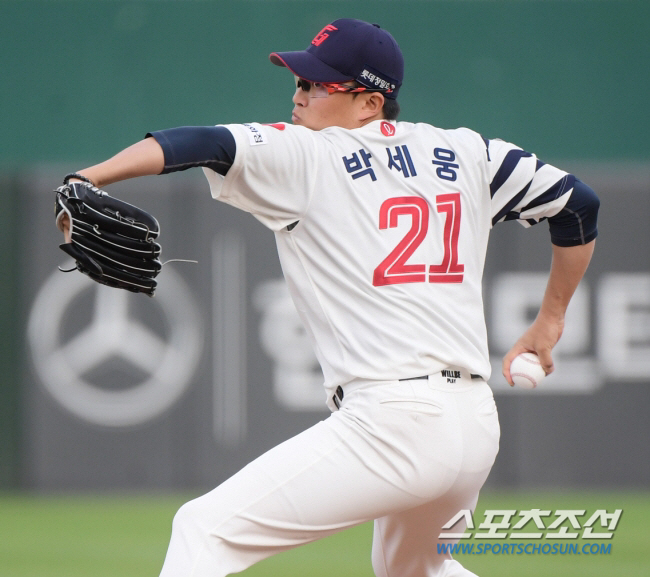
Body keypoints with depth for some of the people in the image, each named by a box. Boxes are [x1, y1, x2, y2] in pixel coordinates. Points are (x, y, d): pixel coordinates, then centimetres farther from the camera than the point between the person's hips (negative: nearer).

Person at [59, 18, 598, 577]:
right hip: (478, 425, 8)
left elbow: (206, 145, -16)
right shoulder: (465, 154, 15)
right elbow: (578, 202, 22)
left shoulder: (304, 157, -1)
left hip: (391, 422, -8)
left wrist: (87, 178, -26)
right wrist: (548, 325, 31)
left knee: (205, 530, -8)